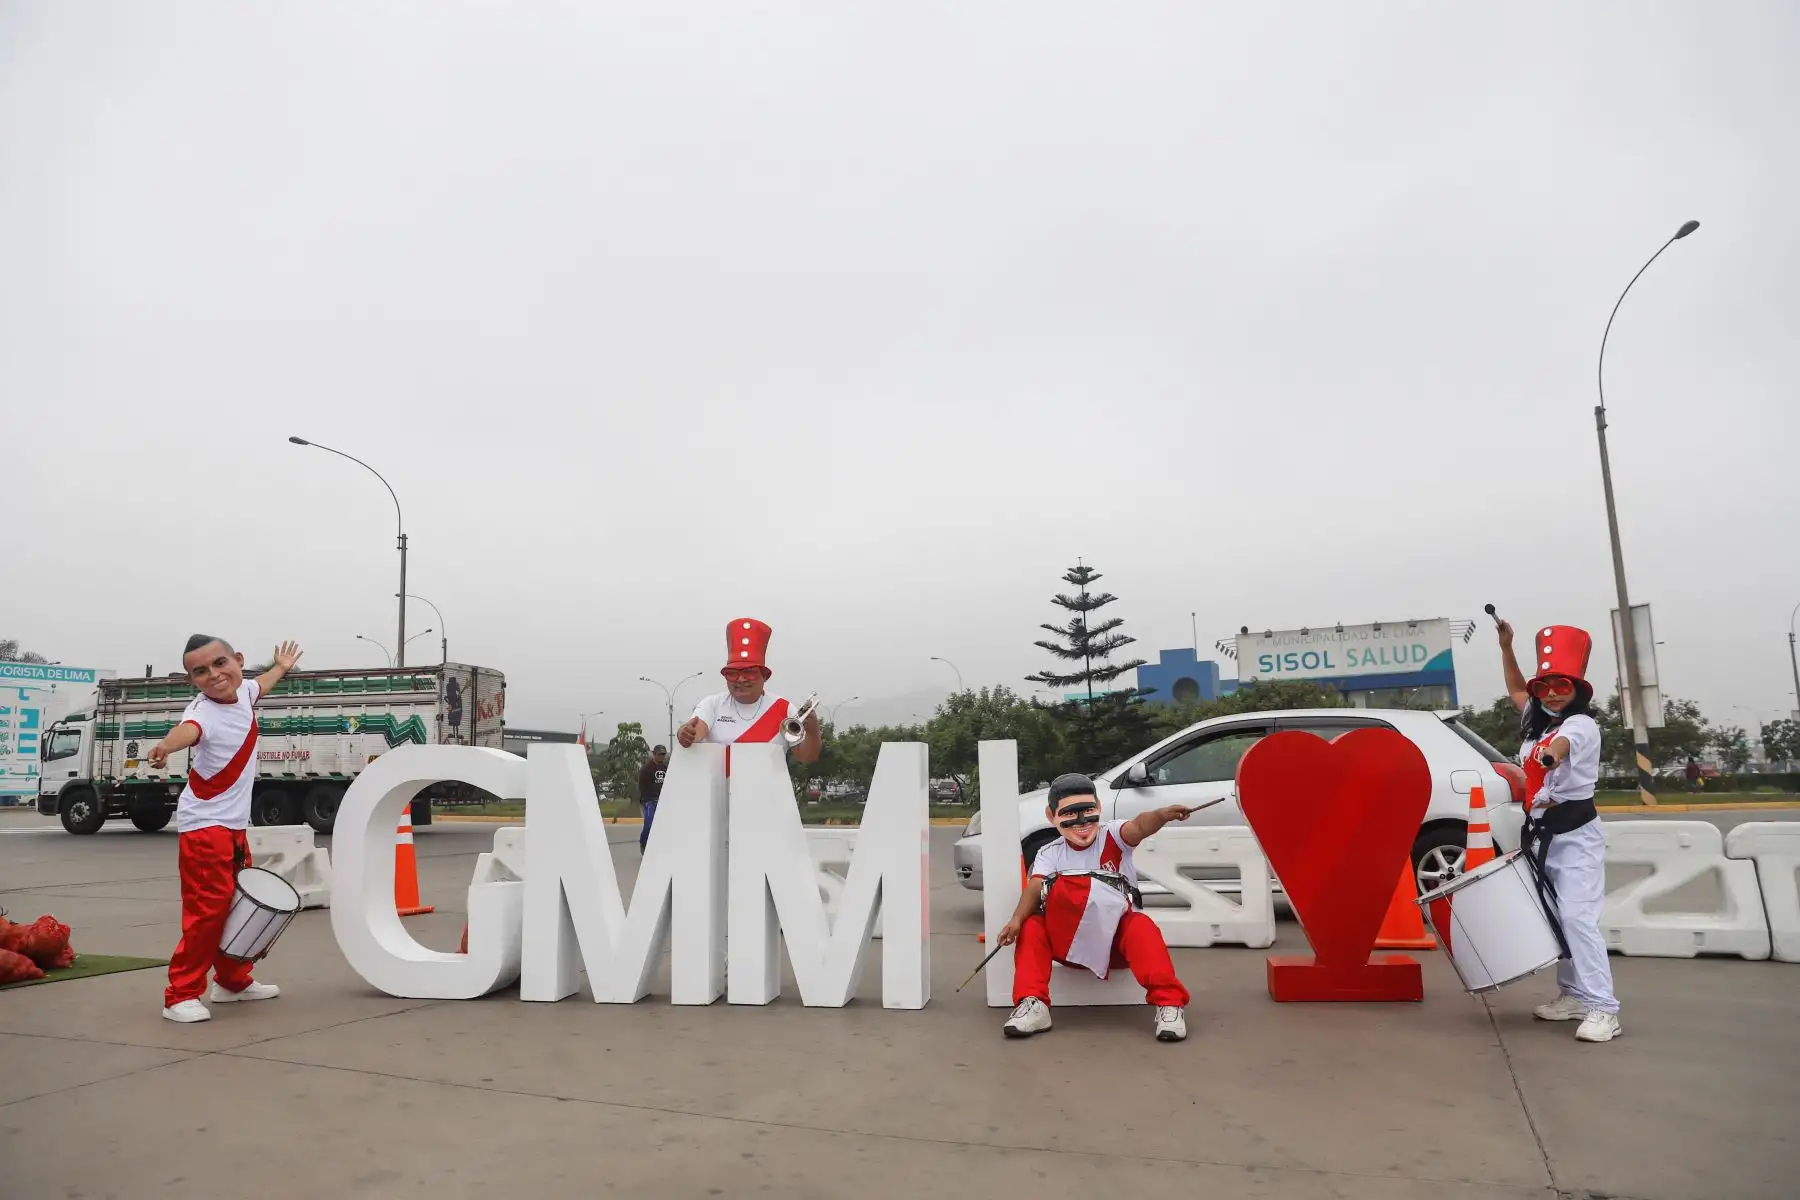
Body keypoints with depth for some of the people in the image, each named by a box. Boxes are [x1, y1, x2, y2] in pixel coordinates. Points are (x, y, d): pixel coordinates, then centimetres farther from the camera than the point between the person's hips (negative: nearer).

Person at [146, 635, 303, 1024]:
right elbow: (188, 729, -49)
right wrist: (164, 746, -71)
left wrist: (281, 666, 46)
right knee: (207, 909, -12)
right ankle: (180, 995, 0)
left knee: (240, 904, 19)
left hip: (235, 824, 9)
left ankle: (233, 980, 35)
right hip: (204, 825, -9)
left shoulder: (243, 691, 1)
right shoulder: (203, 711, -24)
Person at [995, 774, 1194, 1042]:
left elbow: (1139, 827, -33)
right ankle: (1033, 1005, -25)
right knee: (1032, 927, -20)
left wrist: (1162, 815, -57)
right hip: (1071, 942, 3)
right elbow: (1035, 886, -20)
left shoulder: (1112, 836, -10)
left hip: (1118, 934, -2)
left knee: (1141, 928, -33)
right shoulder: (1050, 854, -3)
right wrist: (1016, 920, -41)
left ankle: (1169, 1004, -34)